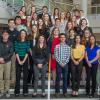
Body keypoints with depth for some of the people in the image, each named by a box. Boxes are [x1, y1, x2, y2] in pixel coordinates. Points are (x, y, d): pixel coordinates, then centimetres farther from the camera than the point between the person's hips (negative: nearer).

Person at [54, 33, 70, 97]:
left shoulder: (68, 47, 5)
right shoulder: (57, 46, 0)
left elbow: (68, 56, 2)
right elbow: (56, 56, -4)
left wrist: (64, 63, -9)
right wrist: (60, 63, -10)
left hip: (65, 64, 2)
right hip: (58, 64, -2)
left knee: (65, 78, 6)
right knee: (58, 78, 2)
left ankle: (65, 91, 15)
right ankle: (57, 92, 10)